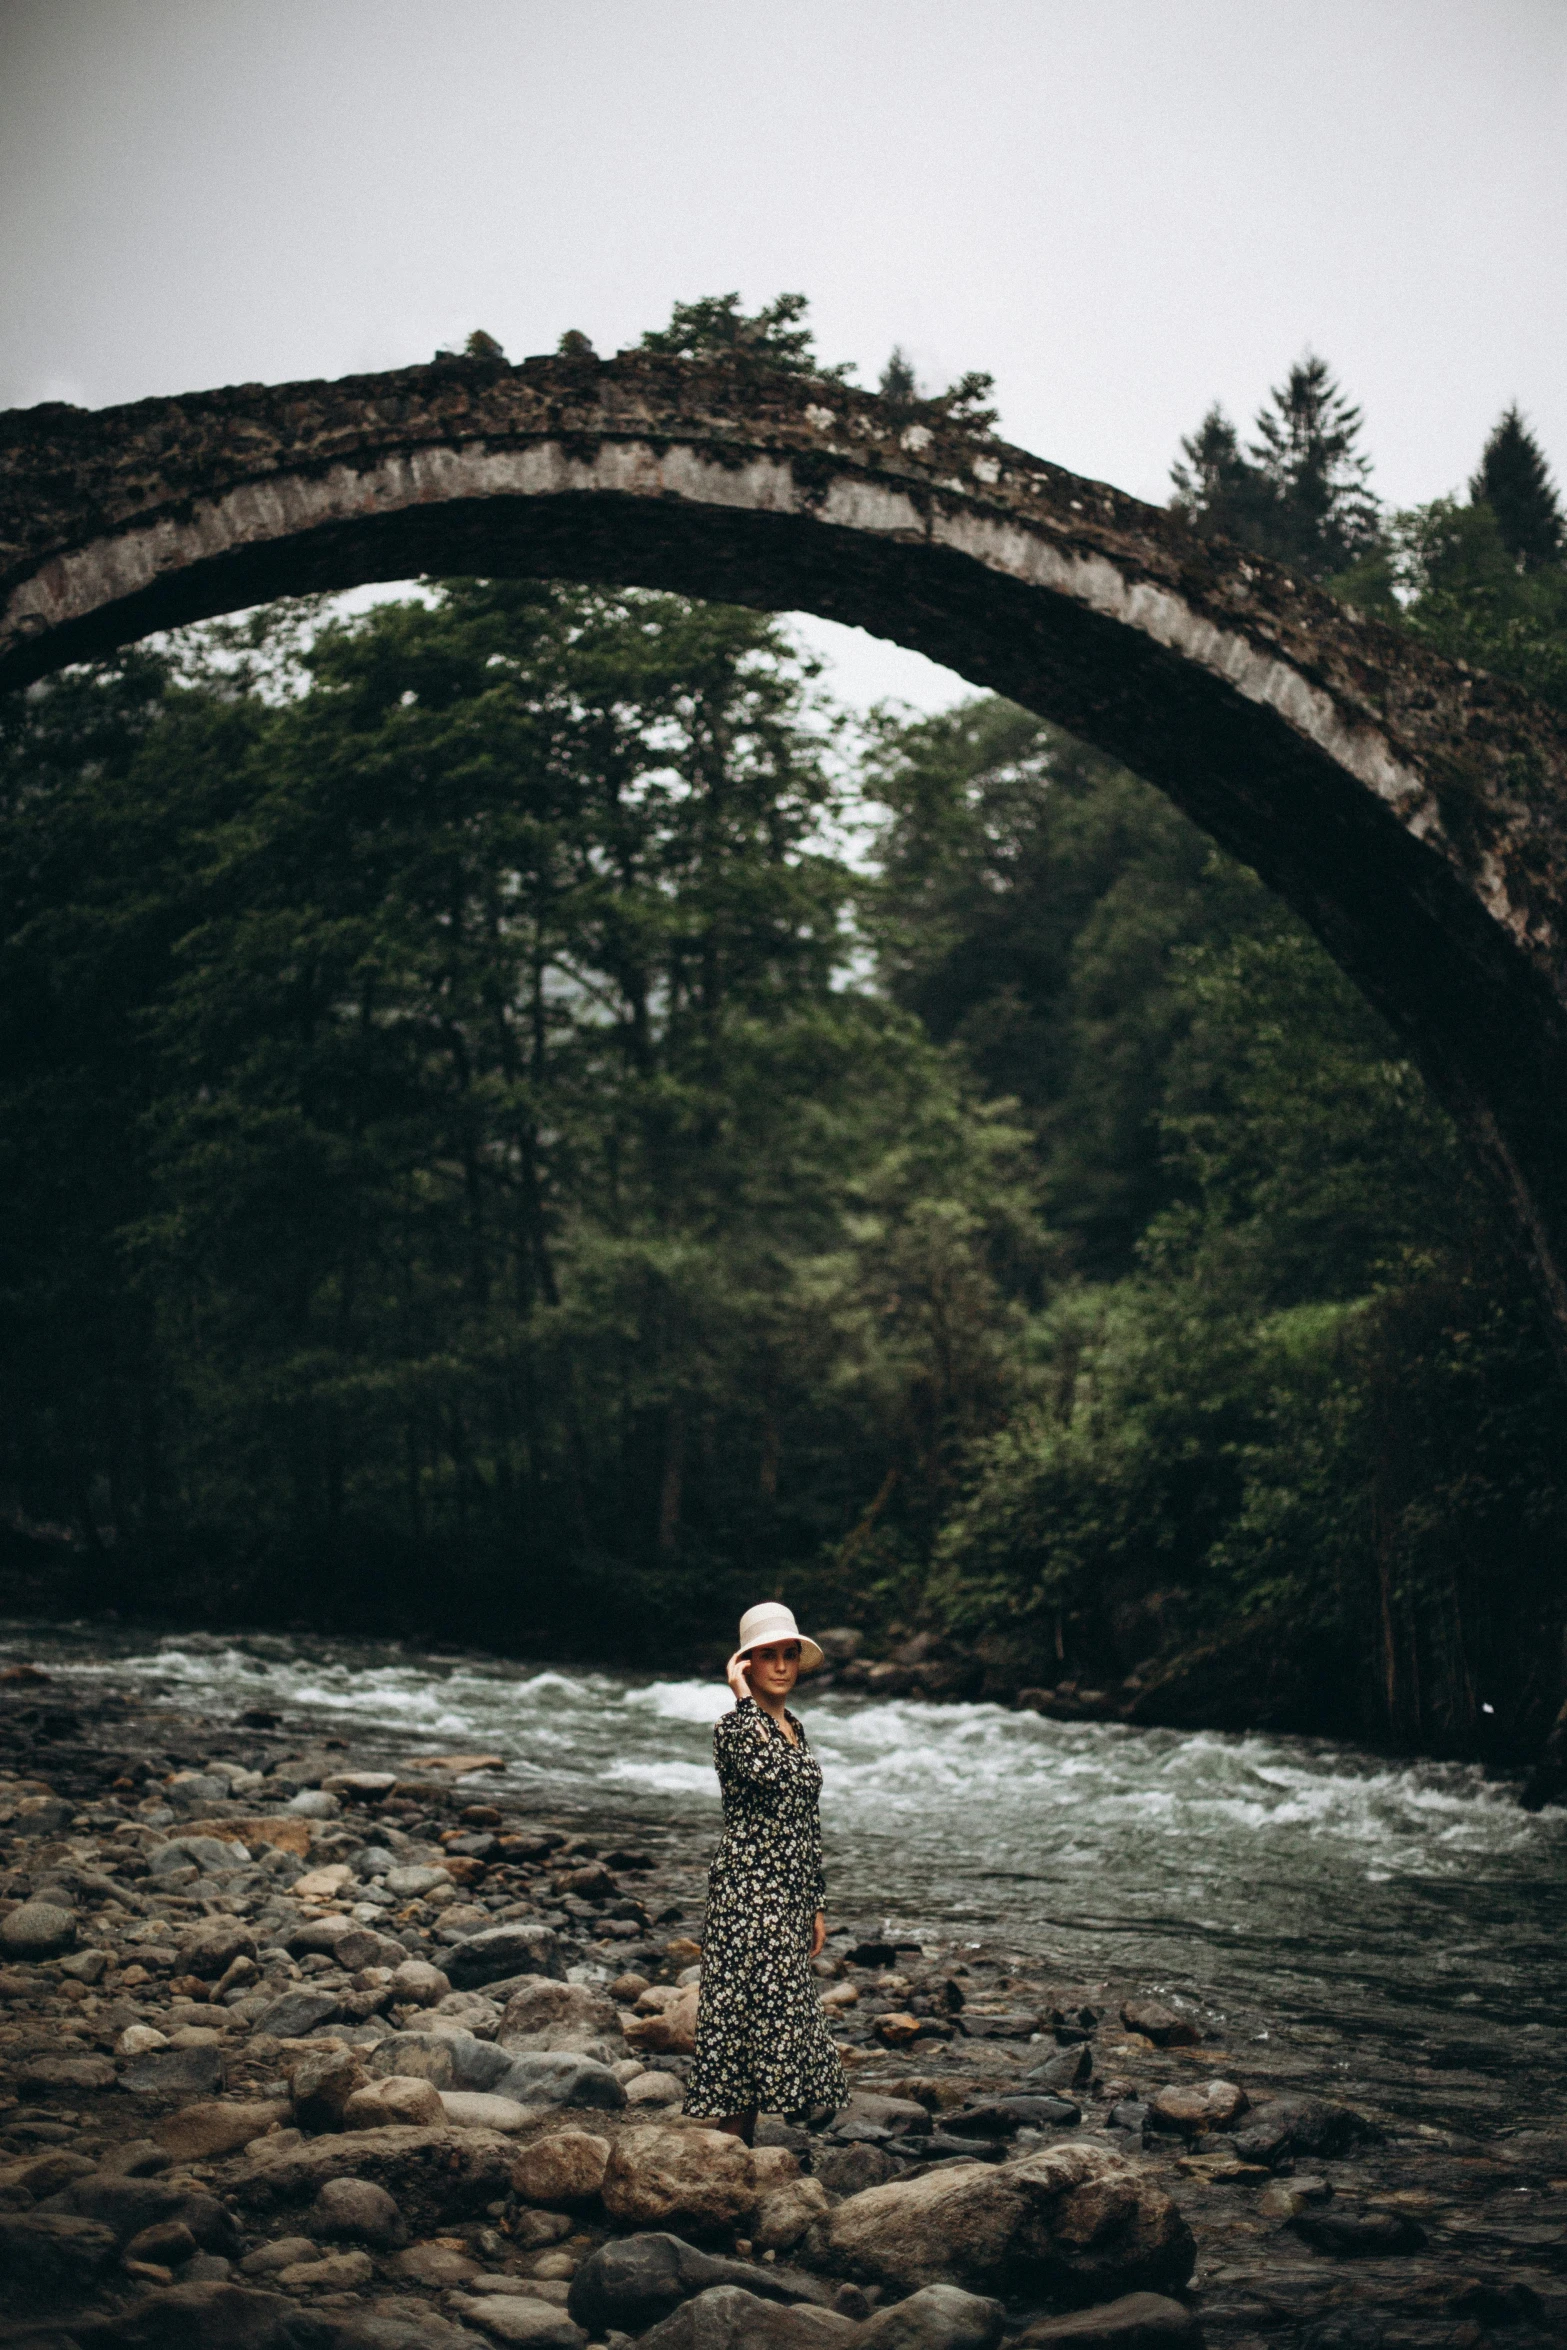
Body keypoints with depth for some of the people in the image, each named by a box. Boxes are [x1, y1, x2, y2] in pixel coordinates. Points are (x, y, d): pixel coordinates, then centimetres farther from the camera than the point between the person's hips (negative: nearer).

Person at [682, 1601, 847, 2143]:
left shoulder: (794, 1729, 15)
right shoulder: (734, 1726, -9)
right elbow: (766, 1772, -32)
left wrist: (817, 1906, 18)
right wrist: (745, 1697, -22)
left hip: (791, 1898, 8)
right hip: (748, 1892, -8)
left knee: (776, 2019, 10)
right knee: (748, 2015, -7)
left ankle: (744, 2146, 17)